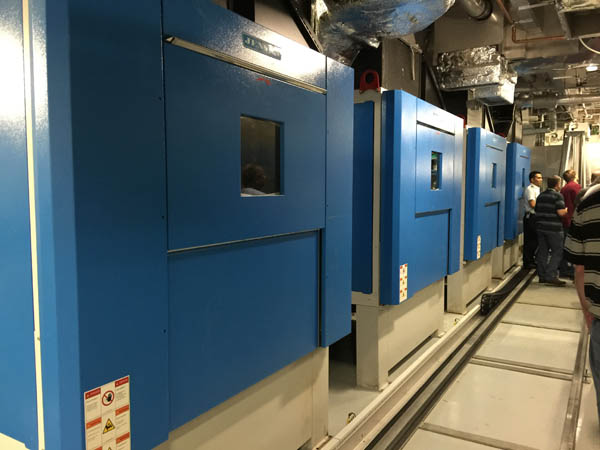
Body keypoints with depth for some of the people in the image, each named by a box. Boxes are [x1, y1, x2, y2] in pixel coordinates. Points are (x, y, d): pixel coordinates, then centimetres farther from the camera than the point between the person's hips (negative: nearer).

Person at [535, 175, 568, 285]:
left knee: (542, 252, 10)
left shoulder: (540, 196, 12)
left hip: (540, 227, 7)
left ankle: (542, 276, 13)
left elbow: (537, 210, 17)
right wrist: (567, 209, 2)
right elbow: (561, 212, -17)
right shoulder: (557, 196, -10)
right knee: (557, 252, 0)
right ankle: (551, 276, -6)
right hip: (553, 228, -7)